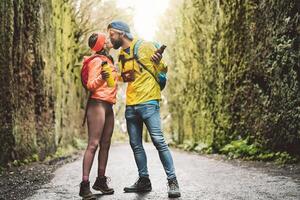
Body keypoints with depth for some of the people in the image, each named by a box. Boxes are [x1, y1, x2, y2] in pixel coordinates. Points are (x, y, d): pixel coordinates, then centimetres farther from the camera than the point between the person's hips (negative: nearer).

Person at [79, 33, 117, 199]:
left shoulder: (108, 60, 20)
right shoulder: (97, 61, -7)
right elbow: (91, 85, -16)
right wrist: (101, 78, -33)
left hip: (108, 106, 9)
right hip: (97, 104, -9)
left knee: (105, 144, 7)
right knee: (93, 144, -14)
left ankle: (101, 180, 12)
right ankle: (85, 185, -17)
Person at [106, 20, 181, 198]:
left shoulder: (145, 46, -3)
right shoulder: (121, 55, 17)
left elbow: (163, 70, -1)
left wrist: (159, 62, -23)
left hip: (148, 102, -7)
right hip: (130, 105, 7)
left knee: (159, 141, -11)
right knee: (136, 145, 6)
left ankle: (172, 181, -6)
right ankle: (144, 180, 14)